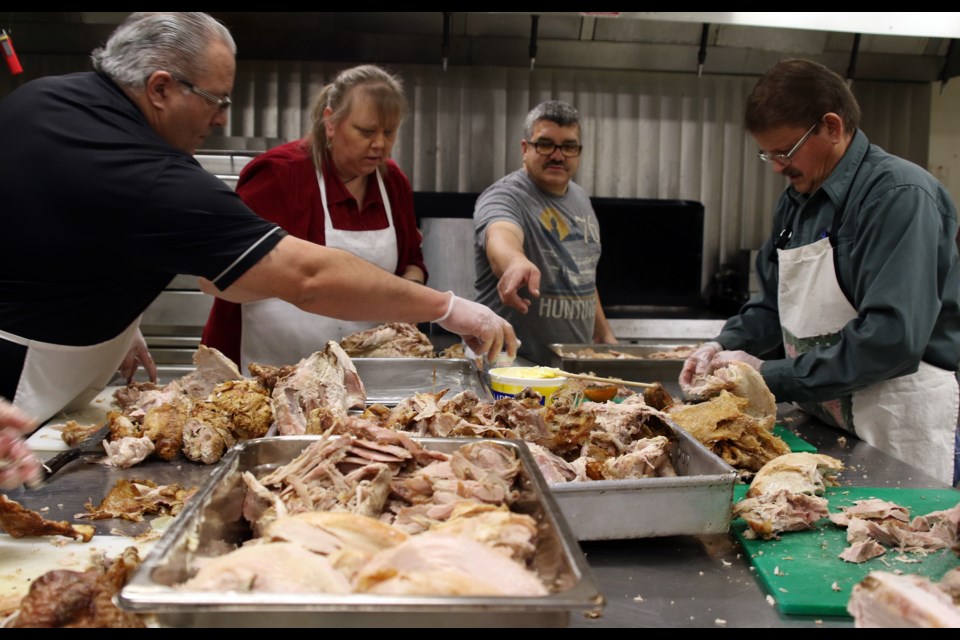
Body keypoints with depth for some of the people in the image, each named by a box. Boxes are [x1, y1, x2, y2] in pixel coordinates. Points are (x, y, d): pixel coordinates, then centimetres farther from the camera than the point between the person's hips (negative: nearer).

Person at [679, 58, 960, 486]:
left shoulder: (899, 195, -17)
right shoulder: (796, 200, 9)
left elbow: (893, 337, -26)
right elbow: (774, 303, 18)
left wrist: (773, 376, -22)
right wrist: (726, 344, -2)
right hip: (824, 423, 8)